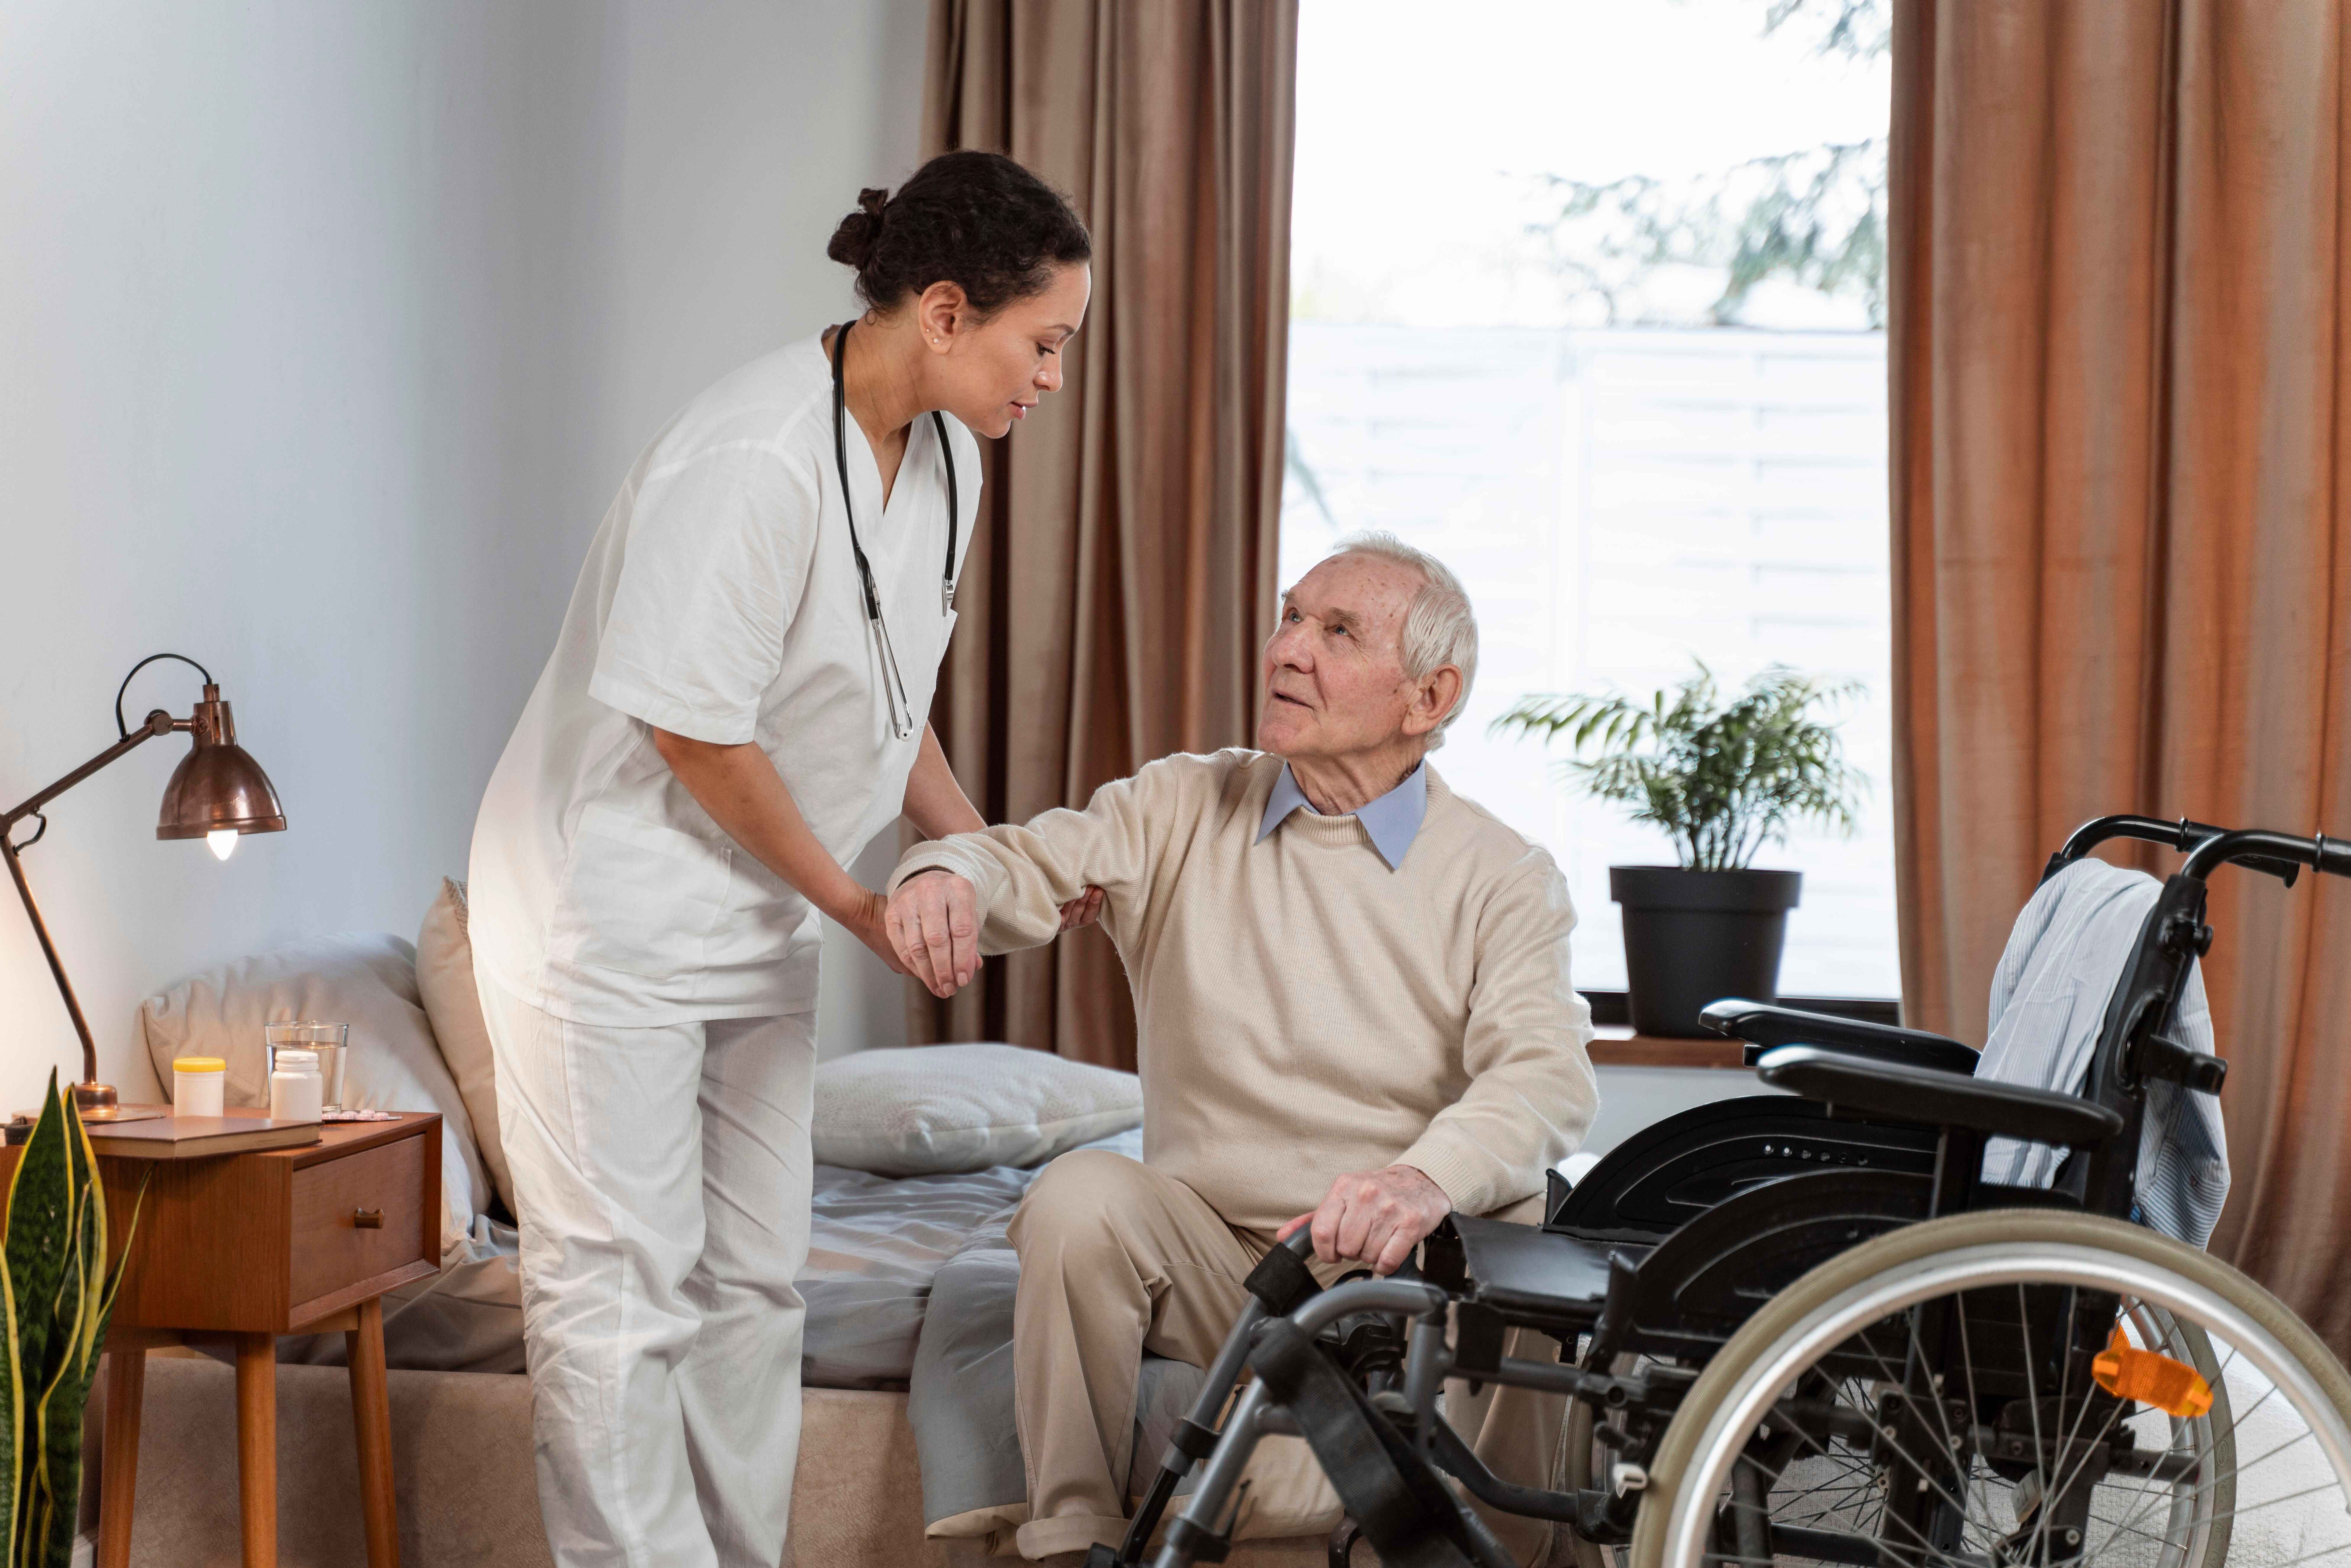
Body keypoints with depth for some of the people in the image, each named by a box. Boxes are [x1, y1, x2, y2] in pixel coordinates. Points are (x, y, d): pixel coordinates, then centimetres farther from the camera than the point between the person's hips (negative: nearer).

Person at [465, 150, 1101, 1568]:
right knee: (620, 1285, -3)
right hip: (611, 906, -9)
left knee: (751, 1279, 13)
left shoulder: (942, 457, 3)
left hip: (756, 920, 9)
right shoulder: (754, 462, -27)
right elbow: (692, 725, -24)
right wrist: (853, 902, -13)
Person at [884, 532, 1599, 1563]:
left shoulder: (1504, 880, 0)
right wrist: (950, 876, -31)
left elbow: (1545, 1072, -15)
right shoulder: (1181, 810, 9)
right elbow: (1037, 865, -4)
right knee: (1079, 1198, -27)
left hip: (1405, 1278, -1)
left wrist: (1430, 1178, -38)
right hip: (1211, 1260, 2)